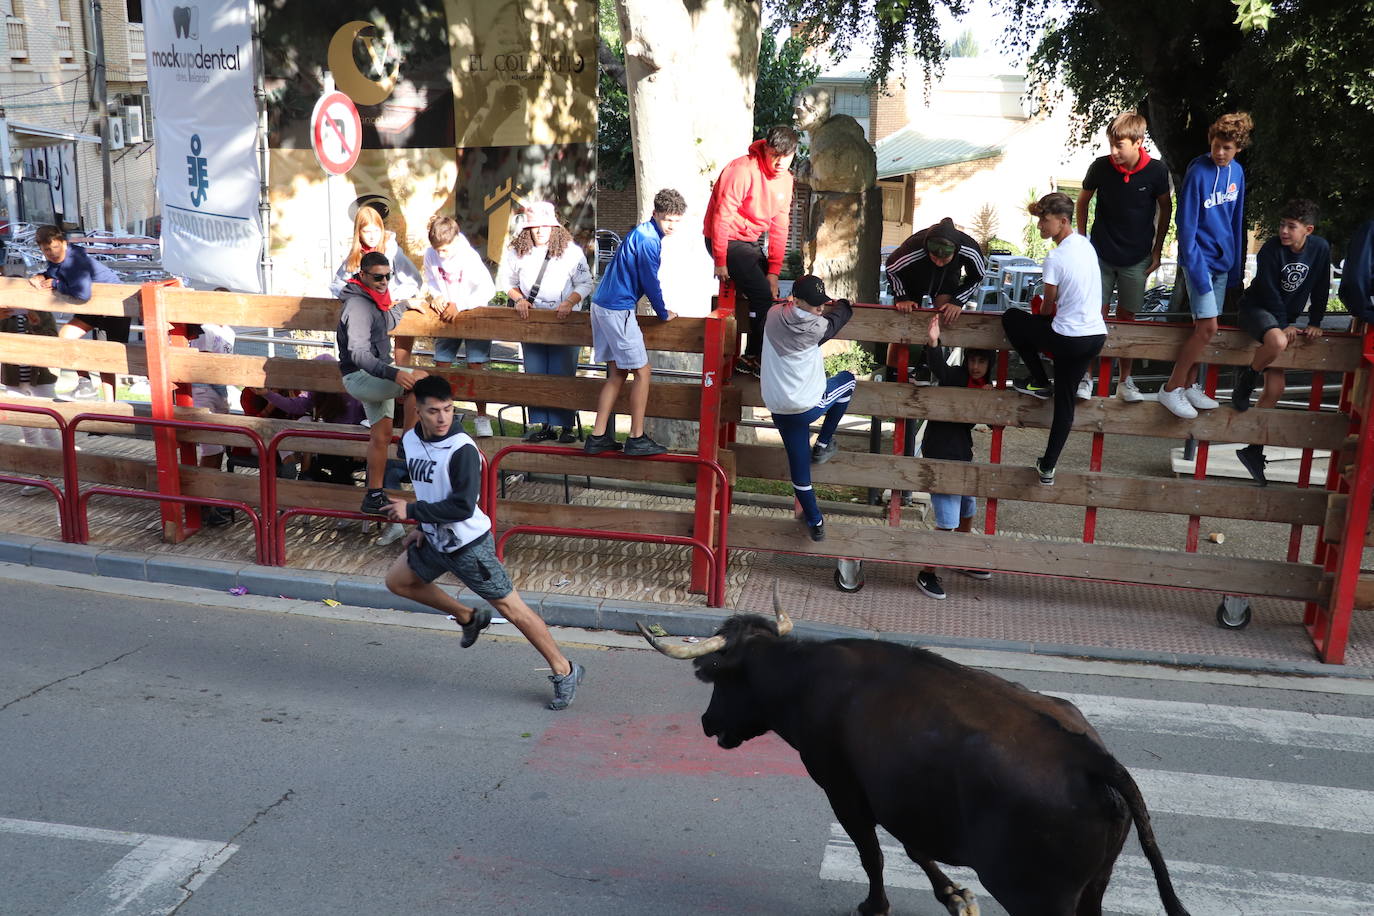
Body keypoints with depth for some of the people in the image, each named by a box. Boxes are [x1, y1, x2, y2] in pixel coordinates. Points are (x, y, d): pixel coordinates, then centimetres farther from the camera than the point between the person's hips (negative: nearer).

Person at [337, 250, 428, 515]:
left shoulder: (373, 300, 11)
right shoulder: (358, 305, -20)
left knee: (381, 436, 10)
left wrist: (402, 305, 25)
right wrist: (393, 373, -42)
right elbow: (359, 354, -31)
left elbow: (386, 326, 33)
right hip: (360, 376, -10)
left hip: (374, 375, 10)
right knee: (420, 378, -25)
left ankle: (374, 496, 17)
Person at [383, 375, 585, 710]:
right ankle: (468, 617, 33)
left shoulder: (462, 450, -24)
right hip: (436, 541, 9)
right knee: (397, 580, 22)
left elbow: (463, 507, -27)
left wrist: (413, 511, -22)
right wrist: (423, 526, 10)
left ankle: (564, 672, 5)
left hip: (469, 544, -8)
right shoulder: (411, 441, 1)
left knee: (510, 607, -6)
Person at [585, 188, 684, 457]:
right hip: (618, 310, -10)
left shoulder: (643, 232, 16)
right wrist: (664, 314, 2)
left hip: (602, 305, 10)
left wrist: (661, 309, 22)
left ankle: (598, 437, 10)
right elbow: (650, 281, -12)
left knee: (617, 373, 11)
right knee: (642, 371, -3)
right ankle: (636, 439, 2)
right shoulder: (649, 240, -15)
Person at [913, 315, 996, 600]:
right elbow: (939, 368, -37)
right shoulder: (956, 376, -15)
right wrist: (933, 344, -57)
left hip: (962, 453, 8)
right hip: (940, 453, -8)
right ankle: (926, 574, 6)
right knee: (947, 522, -8)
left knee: (967, 513, 23)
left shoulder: (985, 387, 6)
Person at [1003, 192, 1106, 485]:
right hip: (1097, 336, 7)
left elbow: (1048, 304, -3)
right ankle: (1048, 467, 19)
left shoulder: (1055, 258, -16)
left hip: (1067, 340, -7)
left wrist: (1042, 315, 18)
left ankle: (1039, 381, 19)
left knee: (1011, 317, 14)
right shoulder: (1086, 244, 7)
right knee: (1064, 399, 15)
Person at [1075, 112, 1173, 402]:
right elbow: (1083, 201, 6)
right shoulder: (1100, 166, -11)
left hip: (1136, 258, 0)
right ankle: (1087, 377, 13)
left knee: (1127, 318, 9)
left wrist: (1157, 249, 4)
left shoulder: (1156, 171, -12)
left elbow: (1165, 207, 4)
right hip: (1101, 254, 0)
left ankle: (1125, 381, 20)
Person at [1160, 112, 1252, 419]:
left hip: (1223, 260, 7)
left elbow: (1237, 221, 14)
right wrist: (1196, 270, -19)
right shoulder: (1198, 173, -14)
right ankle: (1171, 389, -2)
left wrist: (1237, 265, 14)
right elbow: (1186, 226, -15)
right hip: (1199, 258, -7)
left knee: (1204, 328, 10)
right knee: (1207, 327, -13)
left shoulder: (1237, 172, 6)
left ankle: (1189, 386, 21)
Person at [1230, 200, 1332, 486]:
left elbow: (1321, 289, 4)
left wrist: (1315, 323, 1)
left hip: (1285, 319, 5)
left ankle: (1253, 449, 10)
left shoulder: (1320, 248, -5)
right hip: (1257, 309, -5)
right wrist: (1283, 325, -16)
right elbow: (1269, 291, -15)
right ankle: (1246, 379, -12)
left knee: (1275, 388, -1)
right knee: (1277, 341, -43)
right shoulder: (1270, 250, -18)